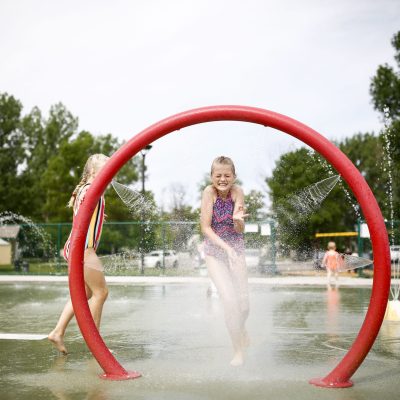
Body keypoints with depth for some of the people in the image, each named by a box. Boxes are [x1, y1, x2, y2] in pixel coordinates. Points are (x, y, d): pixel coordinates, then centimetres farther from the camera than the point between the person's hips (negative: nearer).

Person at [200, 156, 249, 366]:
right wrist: (226, 247, -24)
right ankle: (238, 349, 0)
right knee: (229, 299, -16)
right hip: (214, 251, -2)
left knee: (243, 303, 3)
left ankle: (241, 328, 38)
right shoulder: (209, 192, -15)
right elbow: (205, 228, -14)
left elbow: (240, 229, -10)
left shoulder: (238, 192, -11)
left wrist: (238, 219, -32)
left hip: (236, 249, 2)